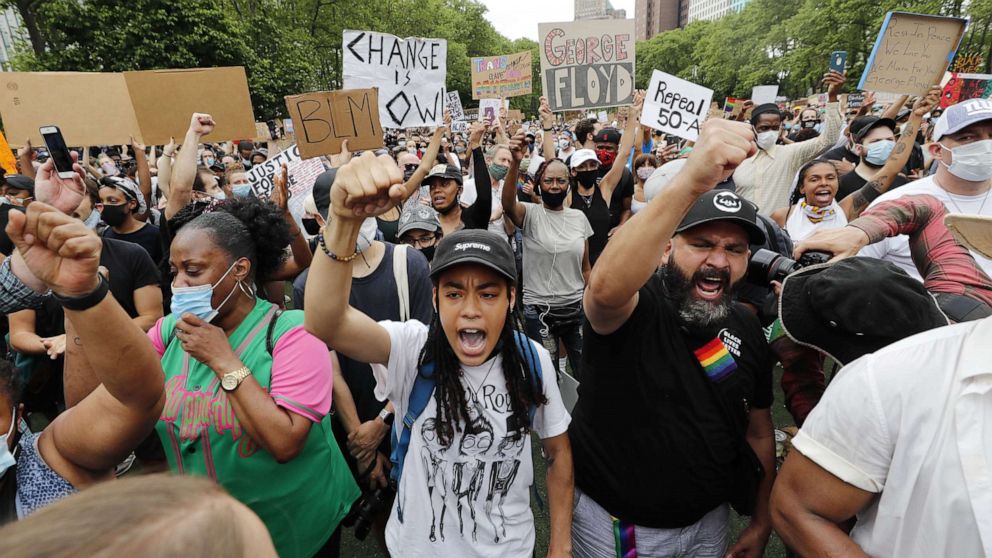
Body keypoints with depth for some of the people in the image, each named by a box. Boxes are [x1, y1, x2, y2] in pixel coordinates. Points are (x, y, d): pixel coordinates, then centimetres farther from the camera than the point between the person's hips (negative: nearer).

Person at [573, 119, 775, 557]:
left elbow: (759, 430, 7)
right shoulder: (633, 305, -23)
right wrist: (690, 182, -59)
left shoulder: (747, 330, -4)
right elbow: (606, 287, -49)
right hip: (611, 522, -4)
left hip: (707, 521, 5)